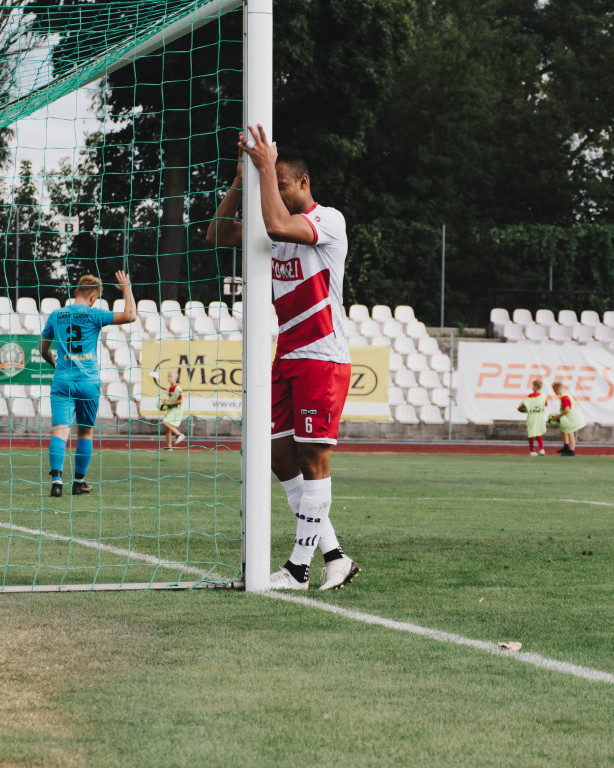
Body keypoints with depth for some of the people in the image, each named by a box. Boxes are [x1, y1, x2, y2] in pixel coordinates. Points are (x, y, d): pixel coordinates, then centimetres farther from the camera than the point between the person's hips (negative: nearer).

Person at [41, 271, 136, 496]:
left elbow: (44, 349, 18)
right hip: (88, 382, -1)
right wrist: (127, 289, 5)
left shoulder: (56, 315, 8)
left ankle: (56, 478, -26)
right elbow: (130, 316, -8)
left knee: (60, 431, -7)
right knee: (85, 432, 13)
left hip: (62, 381, 1)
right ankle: (79, 482, 18)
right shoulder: (94, 315, -3)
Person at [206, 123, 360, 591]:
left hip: (323, 359, -8)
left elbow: (276, 225, -28)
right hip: (286, 359, 9)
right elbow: (218, 234, 14)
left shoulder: (329, 220, -10)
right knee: (281, 457, 4)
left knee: (313, 458, -7)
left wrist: (267, 168, -19)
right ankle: (334, 556, 9)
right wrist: (241, 179, 4)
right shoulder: (282, 223, 14)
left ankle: (299, 568, -5)